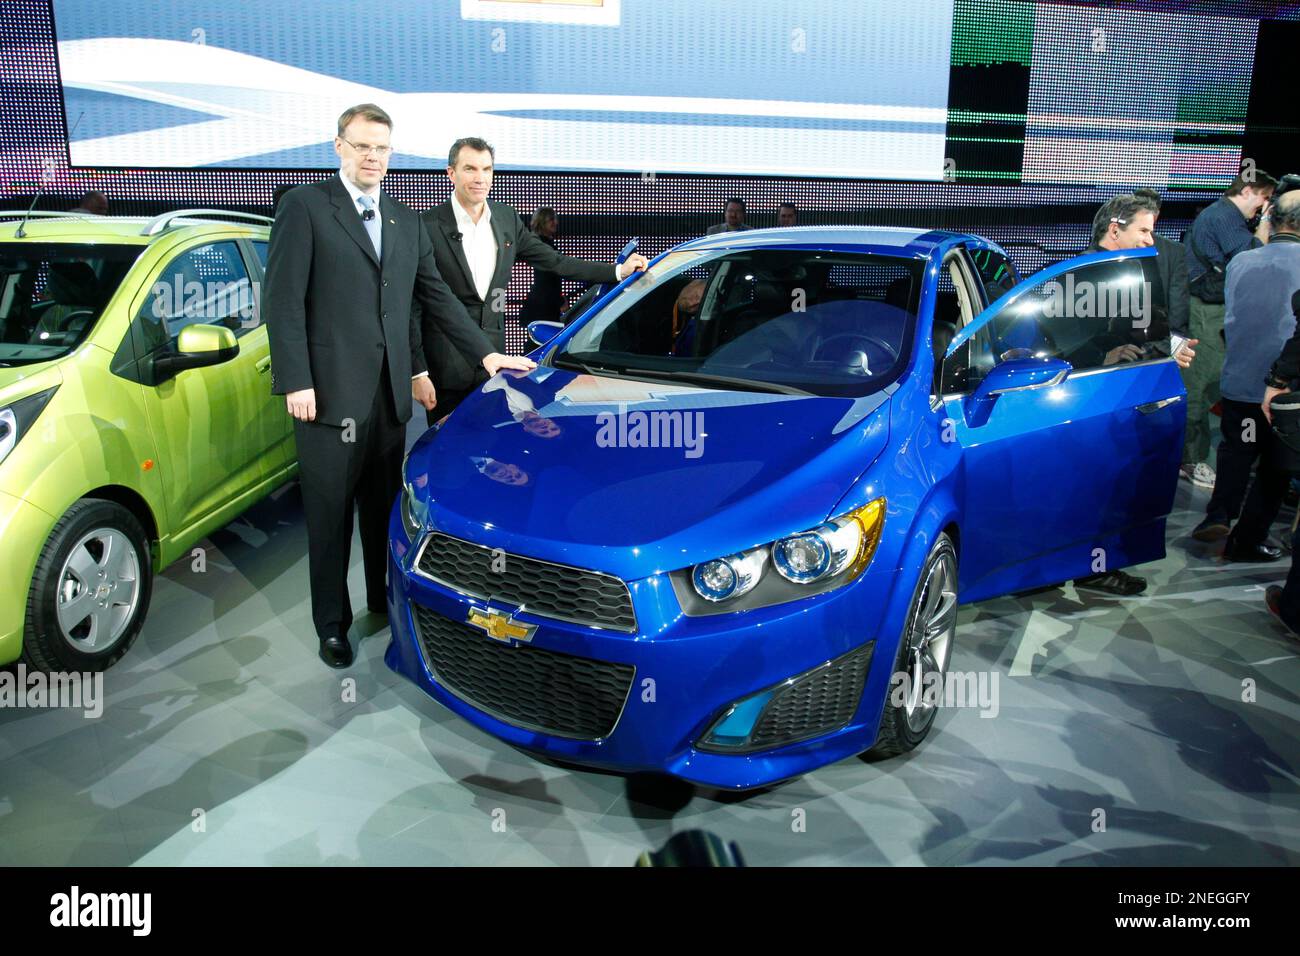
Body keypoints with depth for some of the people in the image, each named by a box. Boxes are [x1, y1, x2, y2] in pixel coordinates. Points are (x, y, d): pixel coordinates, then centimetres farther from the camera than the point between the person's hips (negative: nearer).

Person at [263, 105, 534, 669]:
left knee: (385, 506, 15)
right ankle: (332, 624, 19)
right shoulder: (305, 208, -3)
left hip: (390, 391, 5)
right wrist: (295, 383, -14)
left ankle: (384, 598, 33)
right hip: (329, 393, -5)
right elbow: (282, 300, -8)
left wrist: (485, 353, 11)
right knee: (330, 514, 5)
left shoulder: (407, 221, 15)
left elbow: (435, 297, 18)